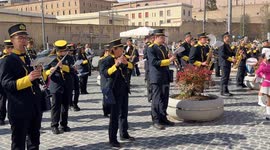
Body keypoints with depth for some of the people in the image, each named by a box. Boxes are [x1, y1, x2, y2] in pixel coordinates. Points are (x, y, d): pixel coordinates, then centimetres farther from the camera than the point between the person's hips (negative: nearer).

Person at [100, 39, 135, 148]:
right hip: (114, 91, -8)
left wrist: (126, 63, -14)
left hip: (124, 89, 8)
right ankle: (112, 139, 4)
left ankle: (124, 134, 32)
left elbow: (131, 66, 6)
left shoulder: (122, 58, 10)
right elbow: (104, 73, -27)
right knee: (114, 116, -4)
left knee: (124, 113, 18)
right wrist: (115, 65, -36)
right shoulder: (107, 60, -13)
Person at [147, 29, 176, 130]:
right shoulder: (151, 48, -9)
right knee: (157, 99, -2)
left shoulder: (163, 47, 17)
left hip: (165, 77, 8)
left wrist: (171, 58, 6)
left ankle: (163, 118, 24)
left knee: (165, 99, 13)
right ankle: (156, 121, 7)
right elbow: (154, 62, -20)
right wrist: (169, 60, -22)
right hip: (156, 78, -8)